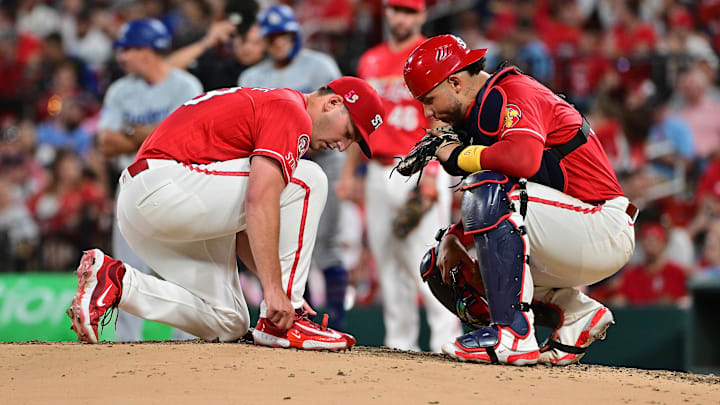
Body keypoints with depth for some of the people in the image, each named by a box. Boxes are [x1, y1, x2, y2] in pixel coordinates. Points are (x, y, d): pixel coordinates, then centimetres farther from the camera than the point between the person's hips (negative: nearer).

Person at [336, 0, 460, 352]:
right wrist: (349, 172, 18)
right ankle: (399, 344, 15)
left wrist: (431, 173, -19)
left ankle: (446, 342, -12)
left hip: (419, 170, -7)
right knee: (388, 262, 8)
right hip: (379, 174, 7)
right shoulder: (370, 61, 16)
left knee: (426, 262, -13)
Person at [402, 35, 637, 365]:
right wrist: (454, 237, 1)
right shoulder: (480, 112, 17)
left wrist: (459, 155, -16)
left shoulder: (514, 93, -12)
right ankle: (574, 315, 6)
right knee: (444, 267, 12)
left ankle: (514, 334, -30)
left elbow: (525, 158, -34)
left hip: (605, 232, -10)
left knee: (489, 191, -30)